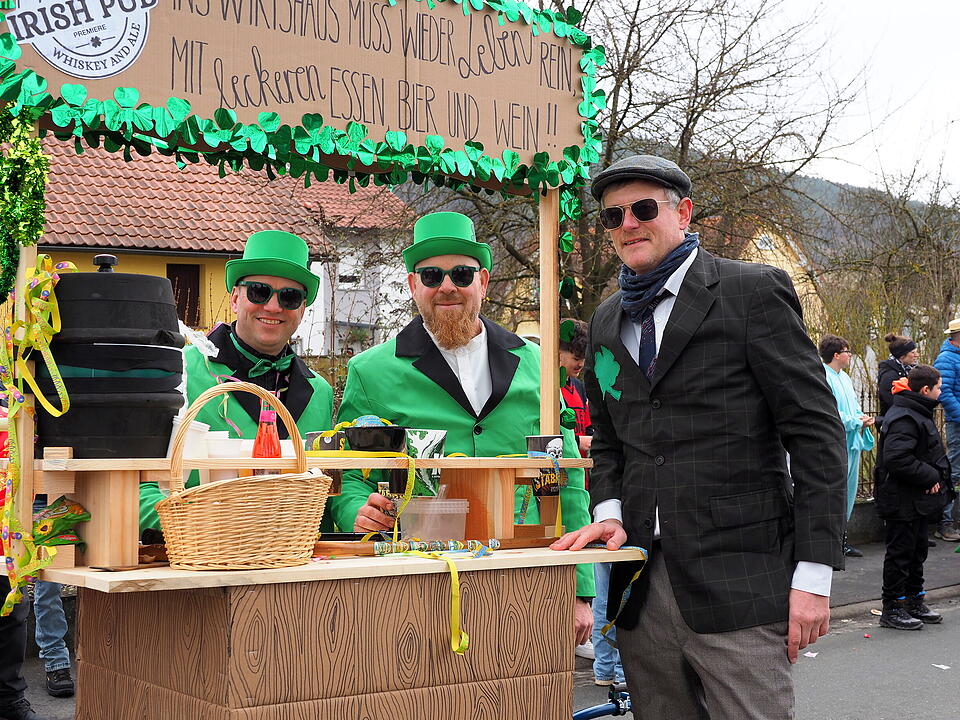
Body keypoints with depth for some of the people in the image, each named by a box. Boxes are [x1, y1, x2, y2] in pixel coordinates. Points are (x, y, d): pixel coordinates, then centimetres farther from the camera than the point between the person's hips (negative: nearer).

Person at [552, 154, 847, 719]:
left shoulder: (753, 291, -2)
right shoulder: (607, 322, 16)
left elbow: (817, 434, -6)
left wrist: (814, 573, -12)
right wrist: (609, 512, 2)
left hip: (738, 582, -5)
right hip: (643, 586, 6)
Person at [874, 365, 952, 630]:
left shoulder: (918, 414, 15)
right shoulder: (904, 419, -21)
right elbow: (897, 459, -31)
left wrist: (934, 477, 8)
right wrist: (930, 477, -23)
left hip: (917, 501, 11)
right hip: (903, 501, -11)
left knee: (917, 551, 18)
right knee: (900, 553, -3)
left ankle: (914, 602, 29)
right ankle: (892, 609, 5)